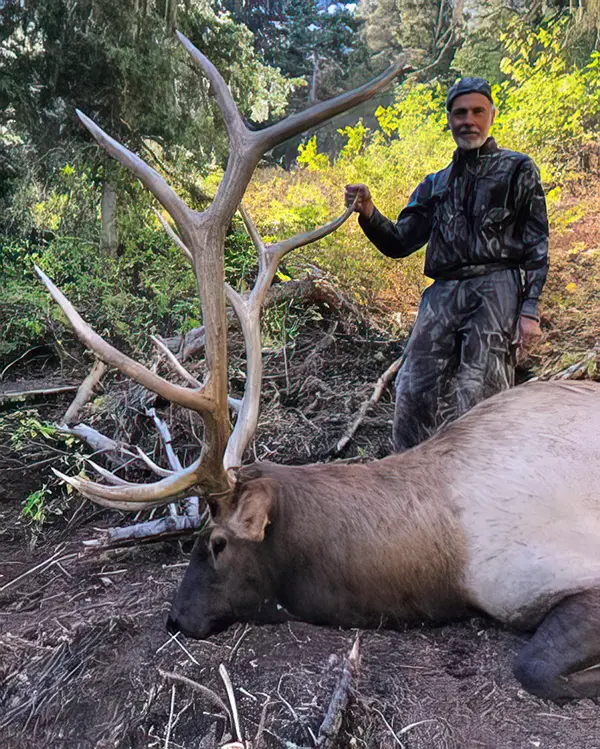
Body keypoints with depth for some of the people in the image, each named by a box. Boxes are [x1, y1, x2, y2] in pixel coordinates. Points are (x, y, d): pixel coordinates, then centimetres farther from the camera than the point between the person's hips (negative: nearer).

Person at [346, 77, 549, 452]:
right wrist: (368, 213, -2)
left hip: (496, 290, -4)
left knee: (477, 396, -13)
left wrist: (530, 309, -7)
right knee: (415, 392, -4)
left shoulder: (517, 170, 13)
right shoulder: (436, 184, 24)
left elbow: (537, 245, 5)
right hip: (442, 295, 4)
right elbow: (400, 243, 18)